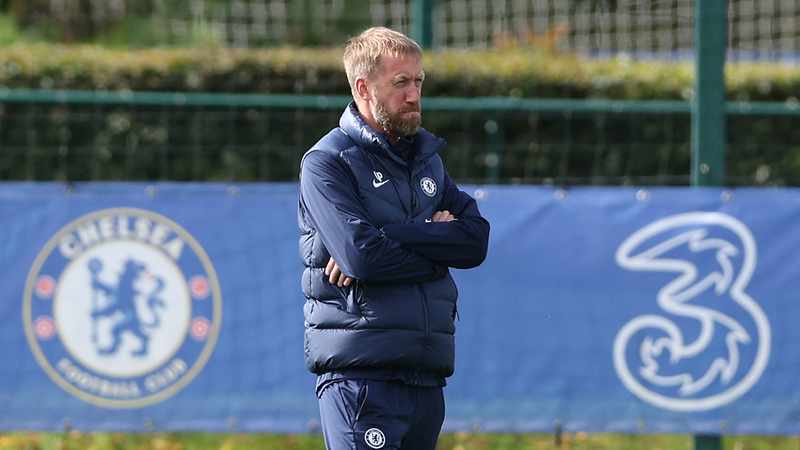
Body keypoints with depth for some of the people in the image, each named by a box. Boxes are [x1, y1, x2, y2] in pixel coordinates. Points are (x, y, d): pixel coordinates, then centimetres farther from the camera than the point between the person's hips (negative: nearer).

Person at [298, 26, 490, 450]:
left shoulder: (427, 157, 19)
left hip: (426, 377, 7)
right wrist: (439, 245, -2)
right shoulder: (328, 161, -3)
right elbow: (361, 255, -17)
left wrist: (393, 237, -10)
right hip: (360, 371, -7)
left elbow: (475, 240, 4)